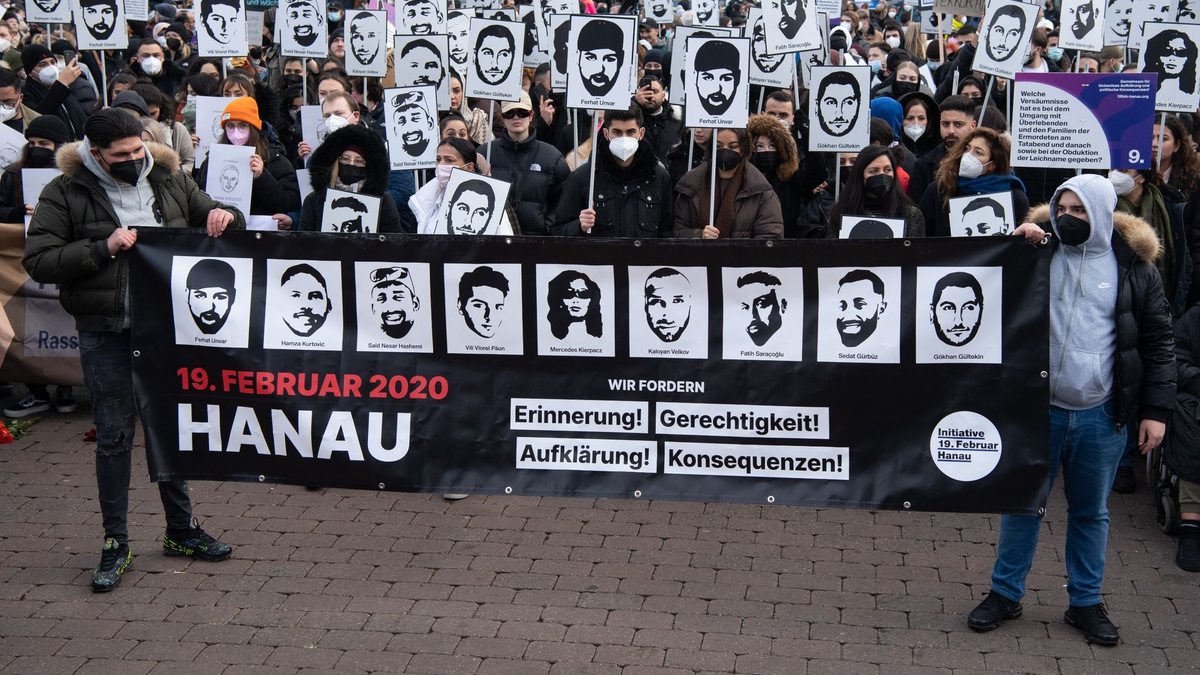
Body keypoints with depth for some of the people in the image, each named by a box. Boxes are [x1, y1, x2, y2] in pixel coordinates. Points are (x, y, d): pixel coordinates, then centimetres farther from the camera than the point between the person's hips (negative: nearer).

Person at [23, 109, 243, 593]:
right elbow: (38, 261, -10)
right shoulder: (66, 194, -4)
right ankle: (116, 544, 14)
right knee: (114, 436, 2)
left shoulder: (170, 180, 6)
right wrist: (103, 248, -19)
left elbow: (212, 217, 19)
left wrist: (225, 217, -6)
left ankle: (181, 530, 27)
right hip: (105, 335, -3)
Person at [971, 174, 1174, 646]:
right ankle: (1005, 594, 22)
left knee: (1091, 511, 12)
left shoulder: (1133, 267, 0)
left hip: (1100, 414, 0)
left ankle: (1086, 602, 25)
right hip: (1036, 406, 0)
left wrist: (1155, 409, -3)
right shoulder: (1037, 248, 2)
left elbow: (1157, 342, 3)